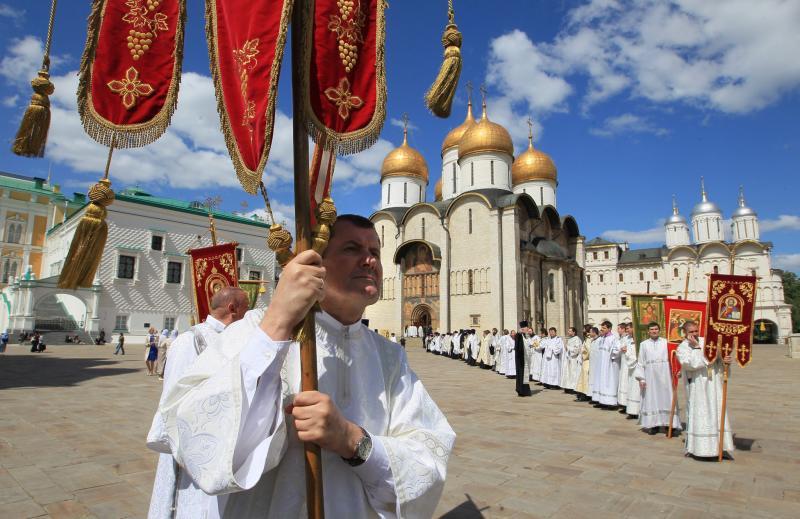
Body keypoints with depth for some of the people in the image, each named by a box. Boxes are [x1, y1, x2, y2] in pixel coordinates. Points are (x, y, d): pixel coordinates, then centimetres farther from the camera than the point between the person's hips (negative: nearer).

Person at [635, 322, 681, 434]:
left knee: (666, 399, 2)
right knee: (652, 399, 6)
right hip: (650, 377, 1)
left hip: (664, 376, -1)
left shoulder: (666, 342, 3)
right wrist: (641, 378, -1)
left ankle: (669, 424, 10)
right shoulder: (644, 344, 6)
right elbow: (640, 363, 5)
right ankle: (654, 424, 14)